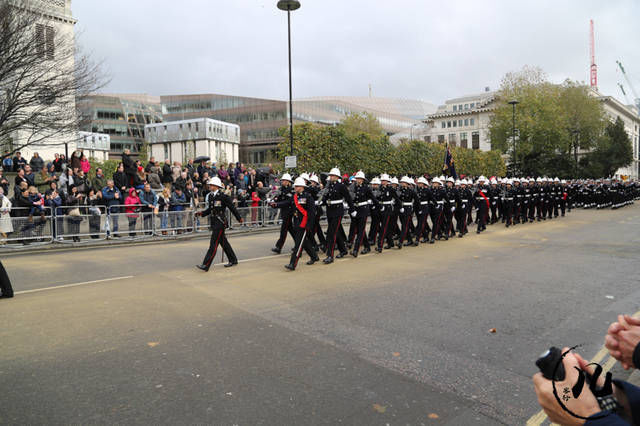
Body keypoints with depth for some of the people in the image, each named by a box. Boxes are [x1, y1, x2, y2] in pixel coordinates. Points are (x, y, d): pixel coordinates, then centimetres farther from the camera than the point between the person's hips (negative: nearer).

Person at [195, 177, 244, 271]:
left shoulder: (223, 197, -14)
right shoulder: (210, 196, 9)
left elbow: (232, 208, -8)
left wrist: (239, 218, -2)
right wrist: (202, 213, 2)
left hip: (220, 222, -8)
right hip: (213, 222, 8)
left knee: (213, 244, -8)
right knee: (223, 242, 17)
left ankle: (206, 265, -8)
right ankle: (233, 260, 30)